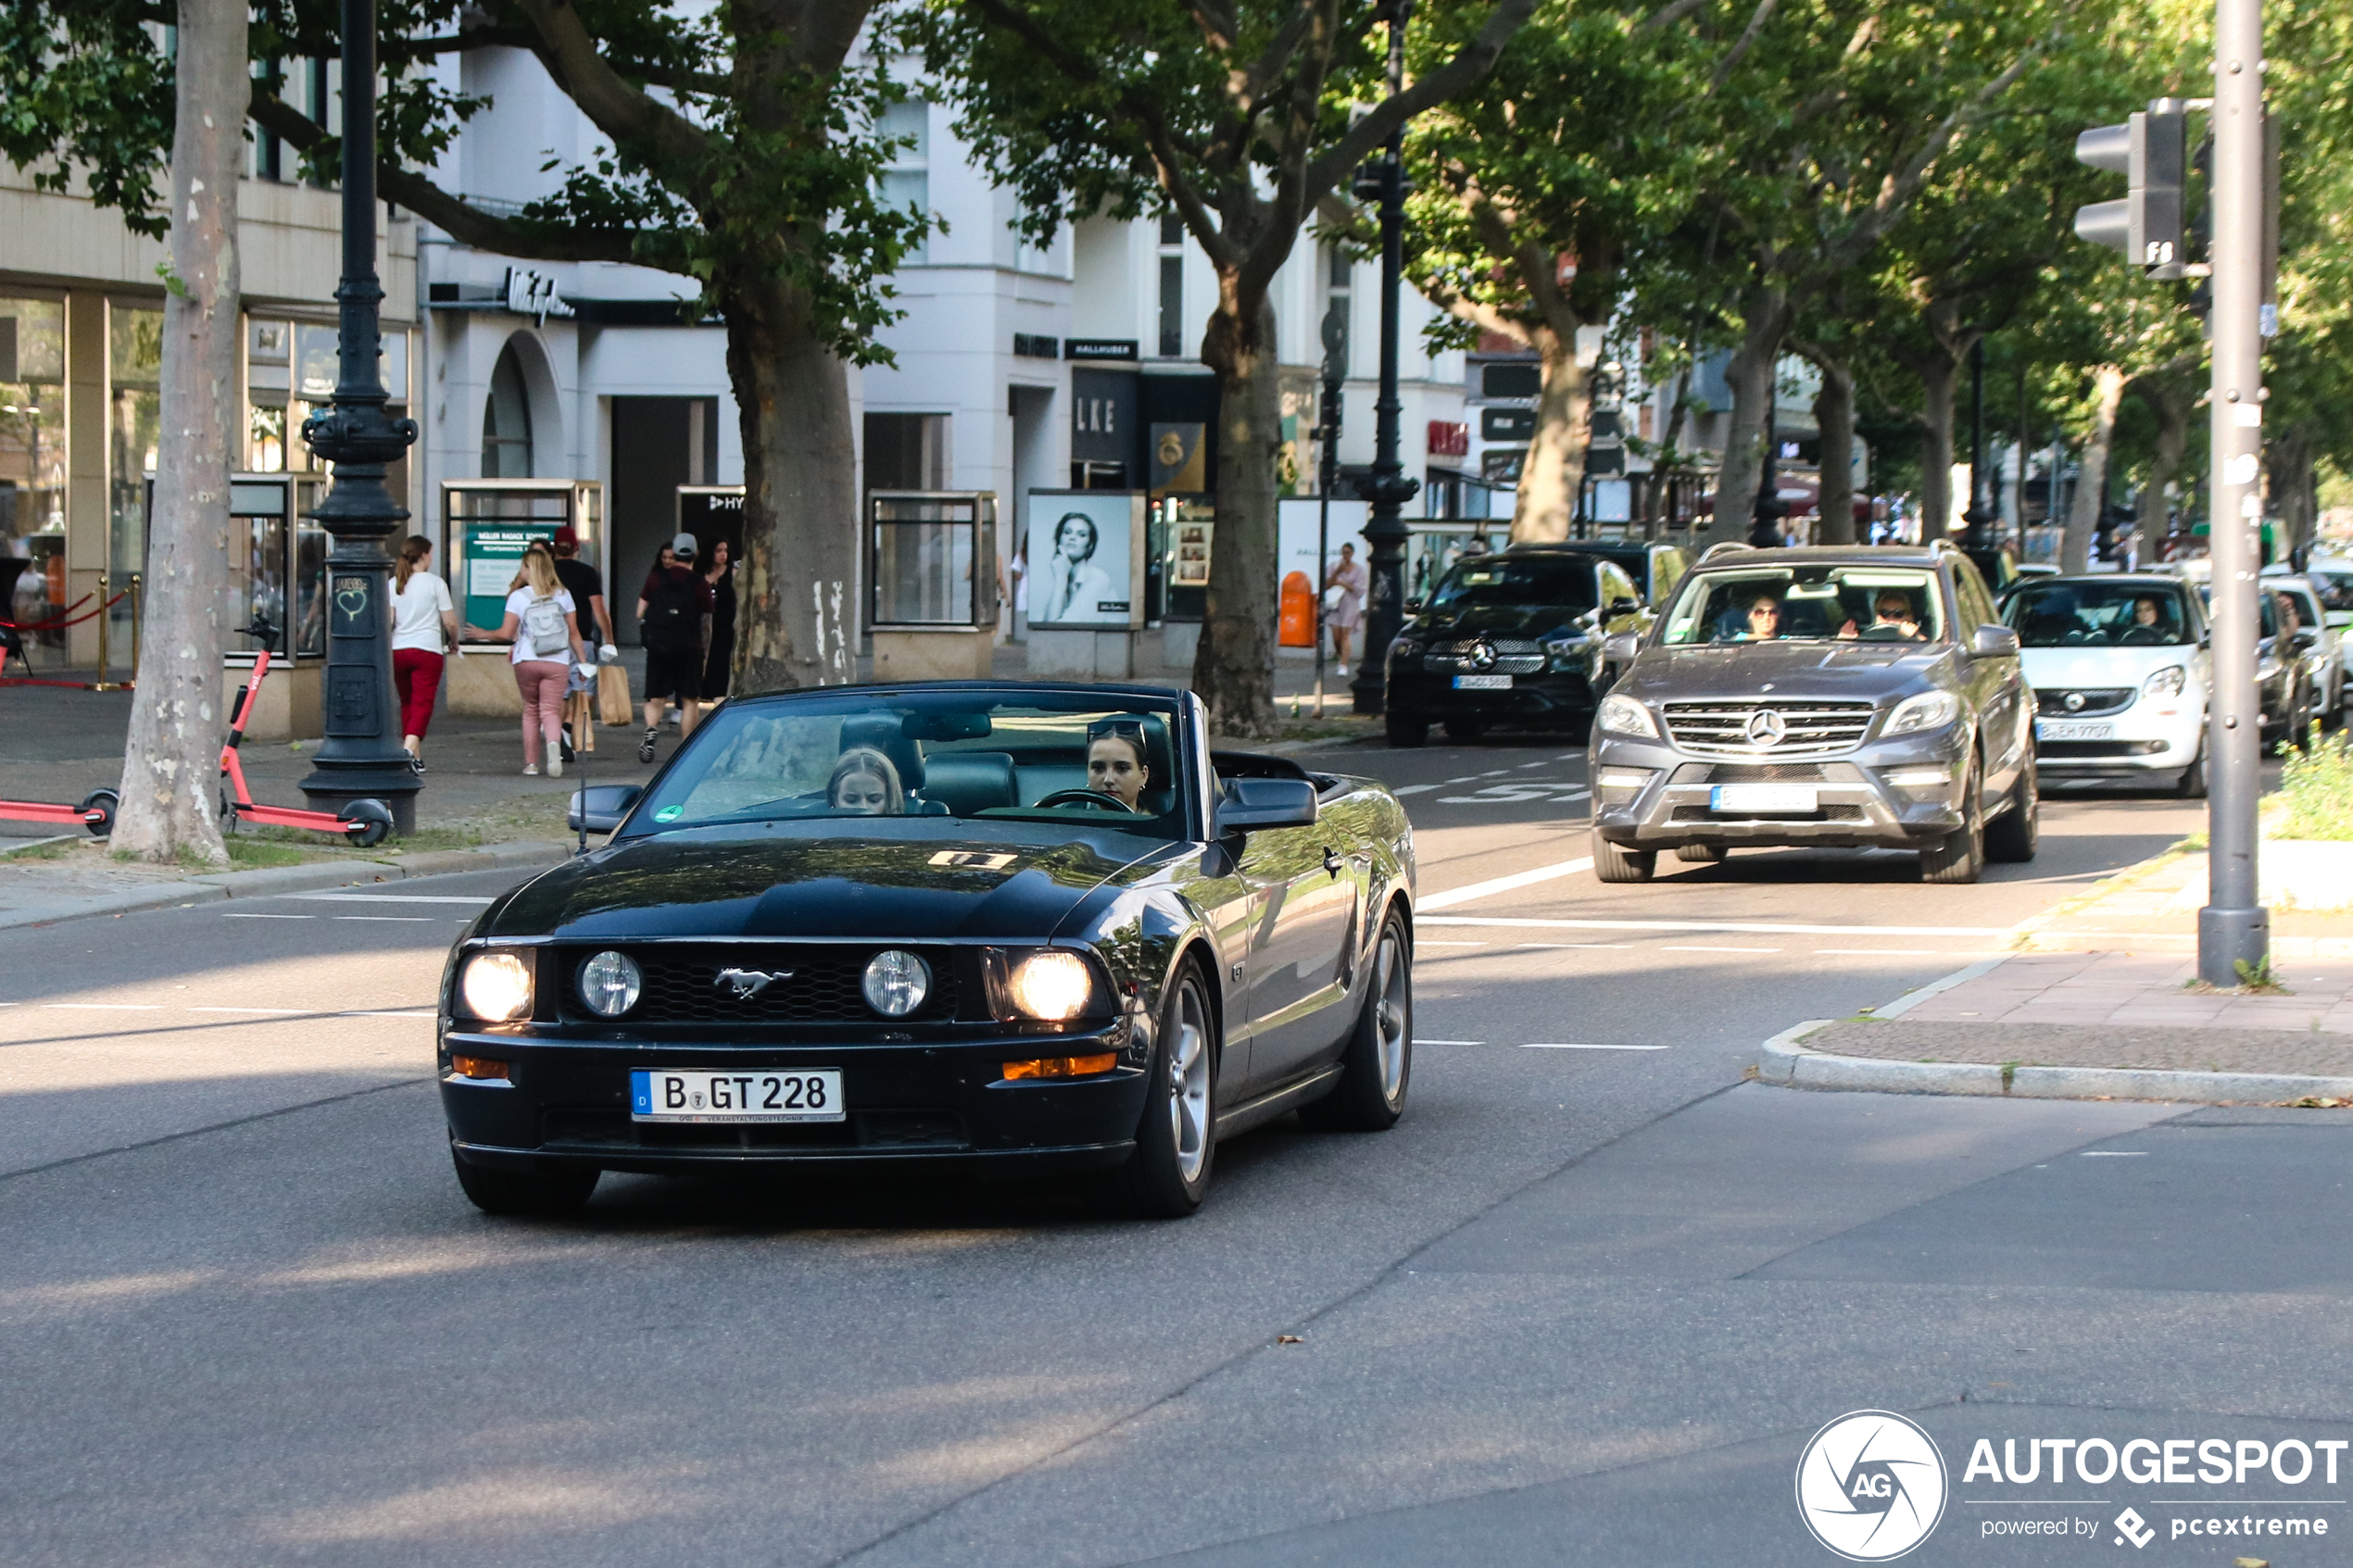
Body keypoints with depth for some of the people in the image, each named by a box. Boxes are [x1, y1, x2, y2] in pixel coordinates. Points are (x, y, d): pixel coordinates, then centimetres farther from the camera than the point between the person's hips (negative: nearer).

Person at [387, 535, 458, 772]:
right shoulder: (435, 583, -3)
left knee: (407, 702, 16)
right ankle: (410, 748, -29)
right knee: (423, 702, -7)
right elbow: (450, 622, -3)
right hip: (427, 649, -4)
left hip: (398, 650, 4)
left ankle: (416, 756, 20)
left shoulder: (394, 584, 7)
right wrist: (454, 640, 16)